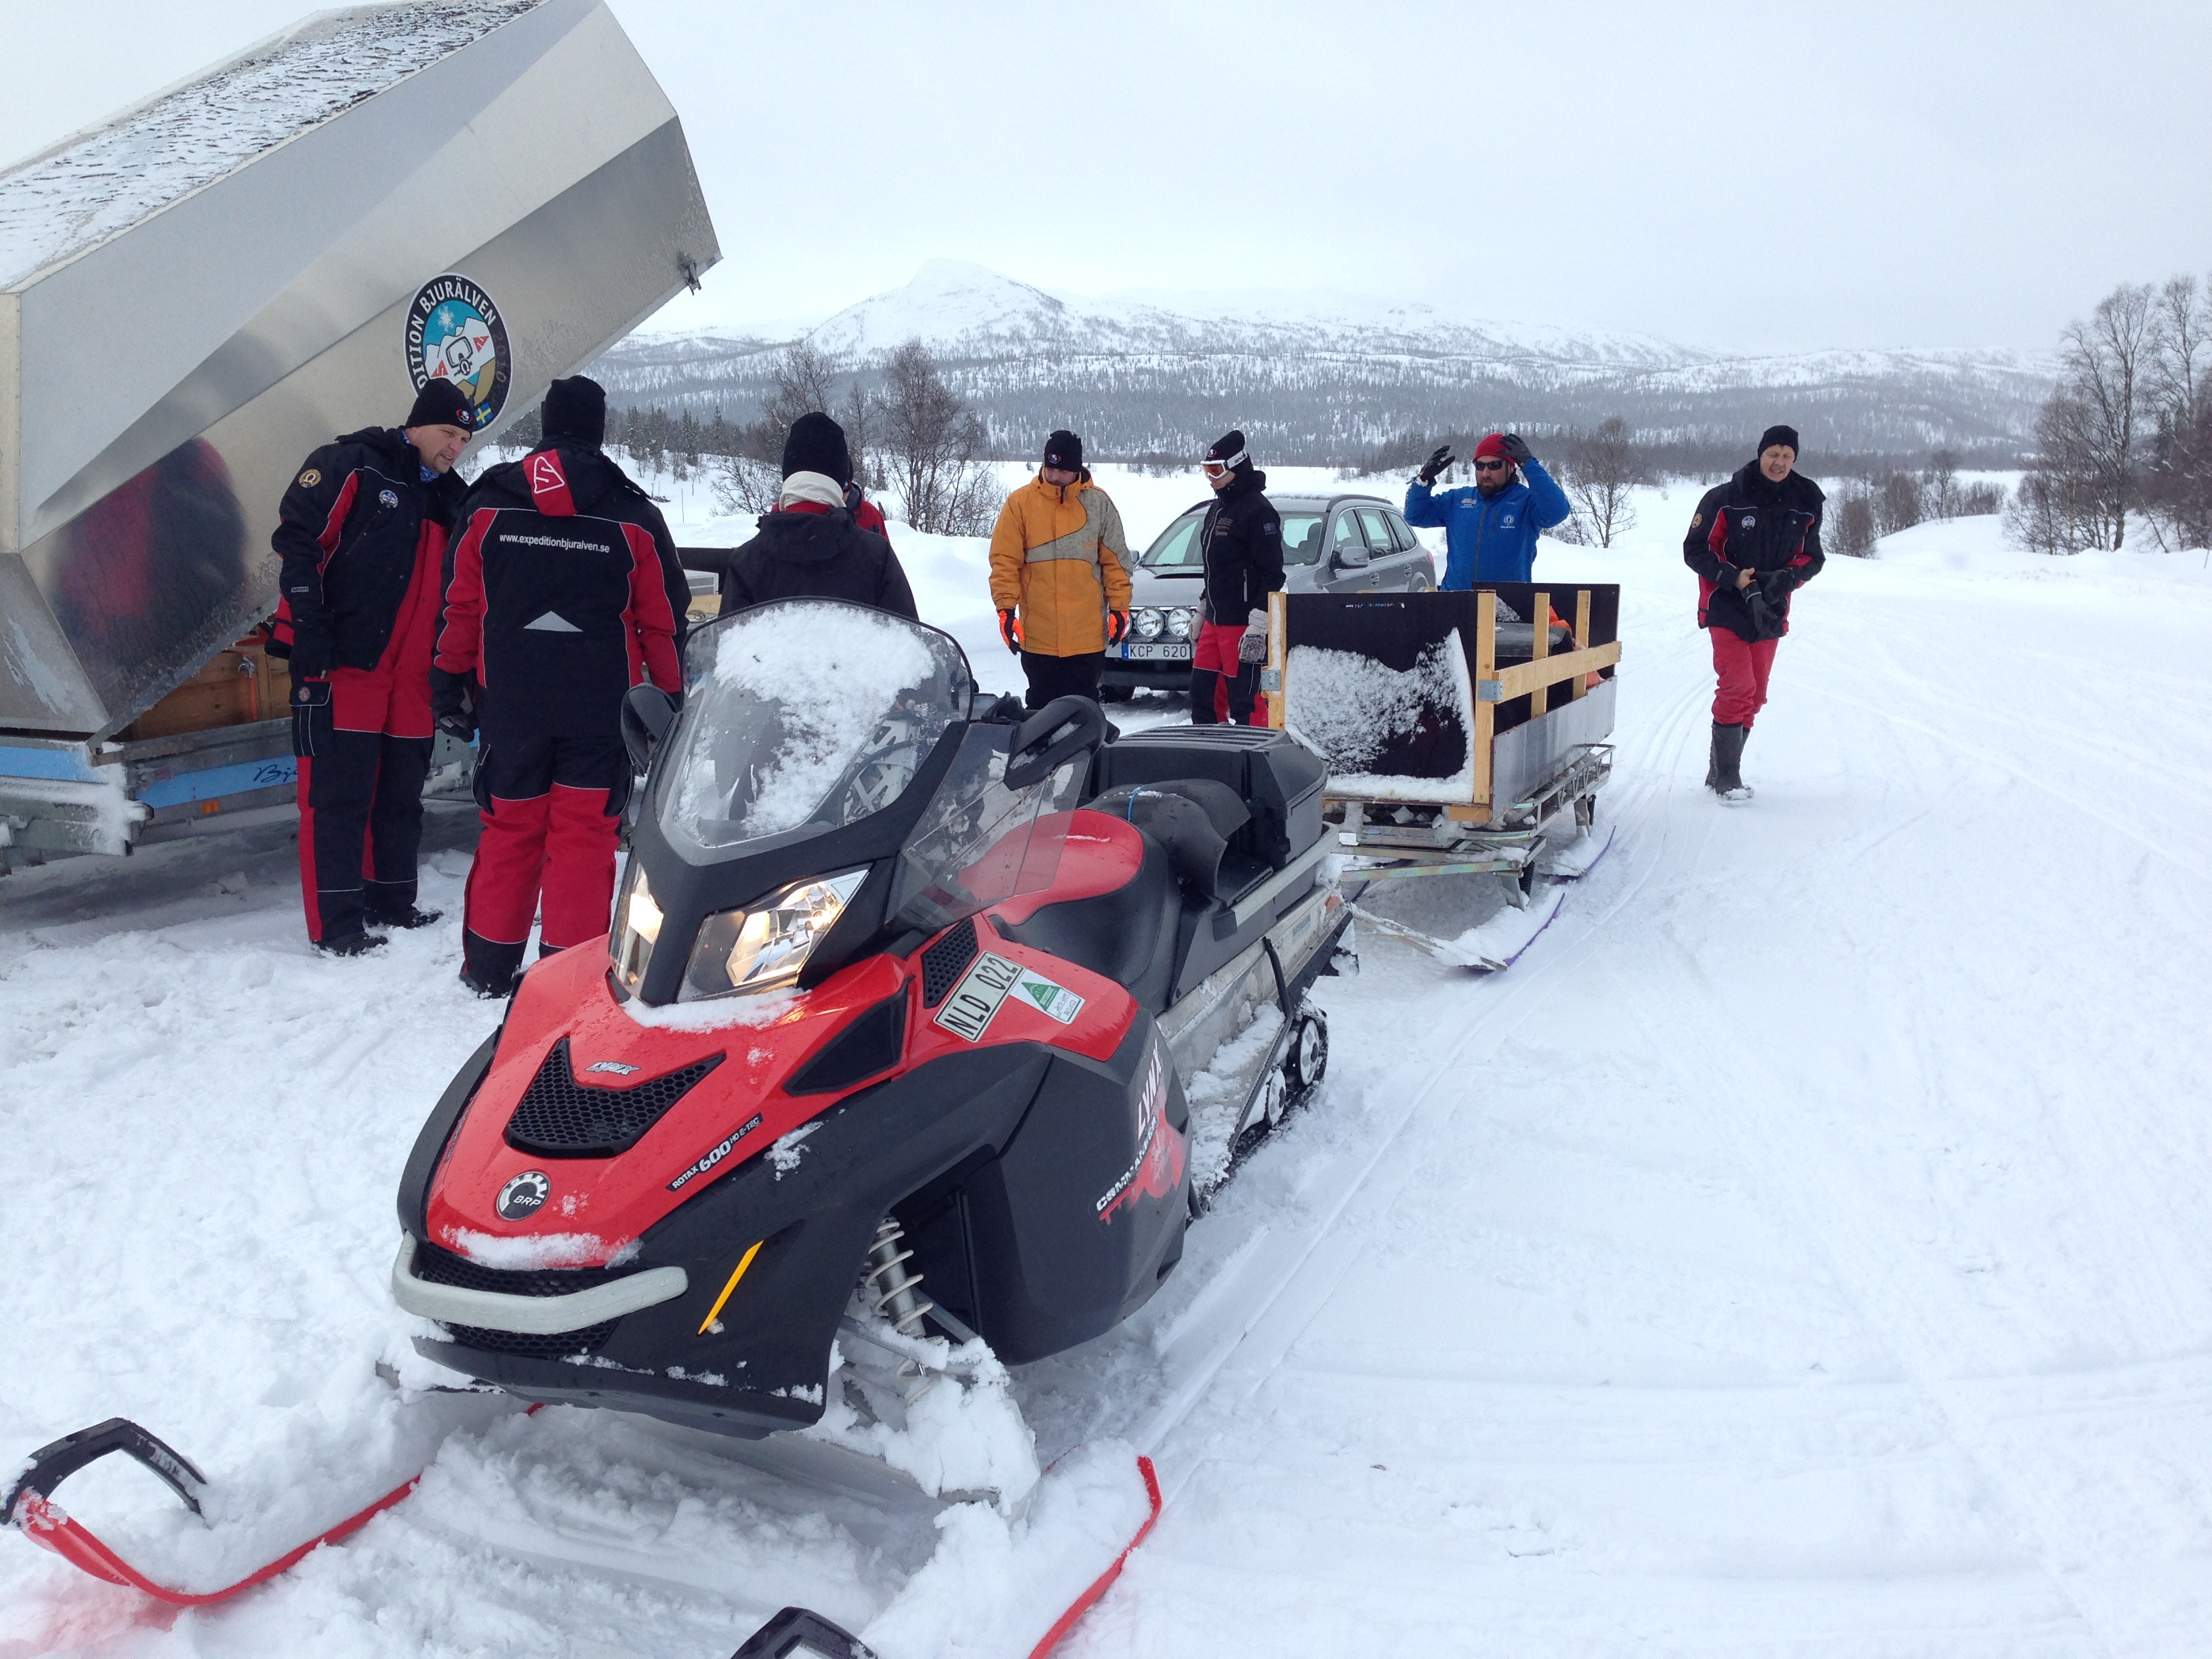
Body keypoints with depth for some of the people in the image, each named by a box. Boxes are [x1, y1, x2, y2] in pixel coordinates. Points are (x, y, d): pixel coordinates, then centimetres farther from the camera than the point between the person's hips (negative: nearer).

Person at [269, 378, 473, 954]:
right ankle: (336, 924, -1)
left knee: (402, 796, 12)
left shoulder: (450, 499, 18)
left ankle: (392, 903, 26)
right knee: (338, 798, -5)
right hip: (338, 668, -7)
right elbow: (297, 540, -11)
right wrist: (310, 633, -17)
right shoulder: (350, 466, -3)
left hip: (411, 674, 7)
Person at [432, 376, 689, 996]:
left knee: (510, 828, 13)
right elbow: (663, 620, 1)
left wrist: (451, 684, 13)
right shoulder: (633, 517, -3)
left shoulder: (488, 505, 3)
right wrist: (671, 698, 10)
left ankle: (489, 966, 19)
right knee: (584, 833, 1)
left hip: (511, 702, 2)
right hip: (600, 706, -2)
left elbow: (461, 608, 6)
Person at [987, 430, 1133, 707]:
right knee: (1041, 706, 8)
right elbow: (1004, 560, 0)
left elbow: (1116, 559, 8)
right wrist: (1006, 607, -9)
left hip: (1087, 636, 0)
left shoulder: (1098, 503, 3)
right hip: (1037, 635, 0)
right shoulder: (1020, 503, 1)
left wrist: (1119, 607, 2)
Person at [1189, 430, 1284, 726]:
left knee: (1244, 702, -8)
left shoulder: (1257, 510, -12)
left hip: (1243, 624, -9)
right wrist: (1202, 610, 26)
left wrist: (1258, 626, -21)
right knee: (1202, 694, 11)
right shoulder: (1217, 507, 18)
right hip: (1215, 622, 10)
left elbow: (1272, 574, -17)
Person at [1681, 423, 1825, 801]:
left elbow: (1813, 557, 11)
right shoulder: (1725, 499, -9)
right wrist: (1735, 578, -19)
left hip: (1770, 612, 5)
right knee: (1738, 688, -14)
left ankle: (1720, 772, 21)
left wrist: (1787, 578, -11)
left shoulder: (1806, 505, 3)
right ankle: (1726, 778, -6)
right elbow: (1696, 549, -6)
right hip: (1727, 609, -5)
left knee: (1755, 693, 9)